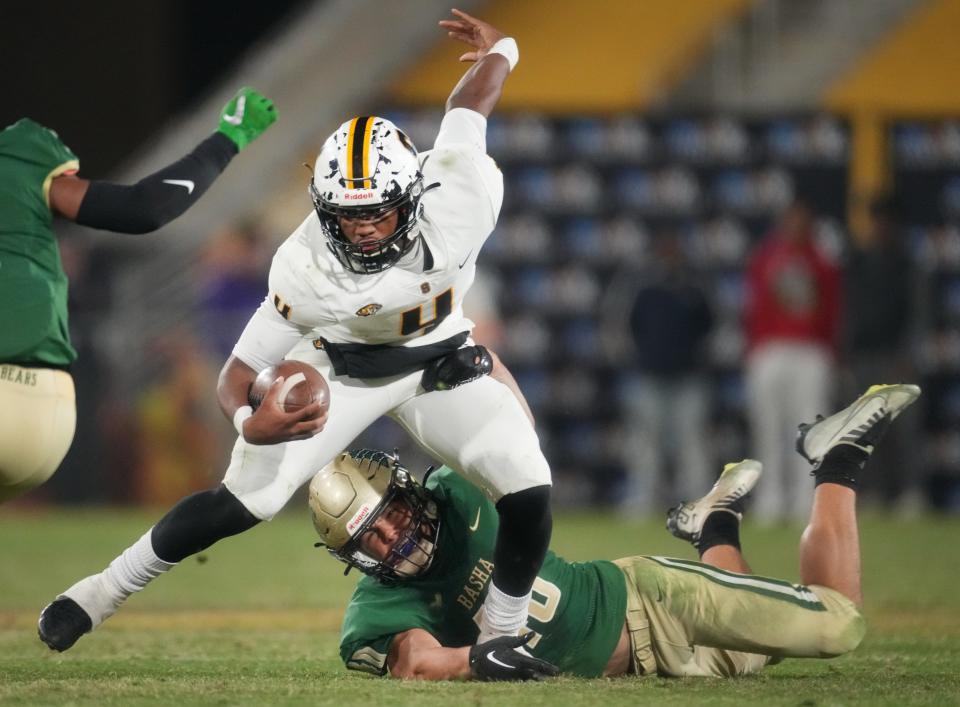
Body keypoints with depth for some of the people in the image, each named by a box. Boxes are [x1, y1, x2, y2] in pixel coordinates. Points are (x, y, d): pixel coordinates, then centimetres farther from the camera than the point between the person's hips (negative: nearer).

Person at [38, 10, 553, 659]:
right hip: (341, 363, -2)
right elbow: (240, 372, -22)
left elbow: (469, 107, -14)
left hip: (440, 360, 2)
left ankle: (502, 640, 8)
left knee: (529, 490, -16)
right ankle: (103, 592, 10)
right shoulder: (306, 270, -33)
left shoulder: (454, 213, -35)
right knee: (244, 501, -10)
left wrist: (499, 52, 10)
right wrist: (251, 422, -47)